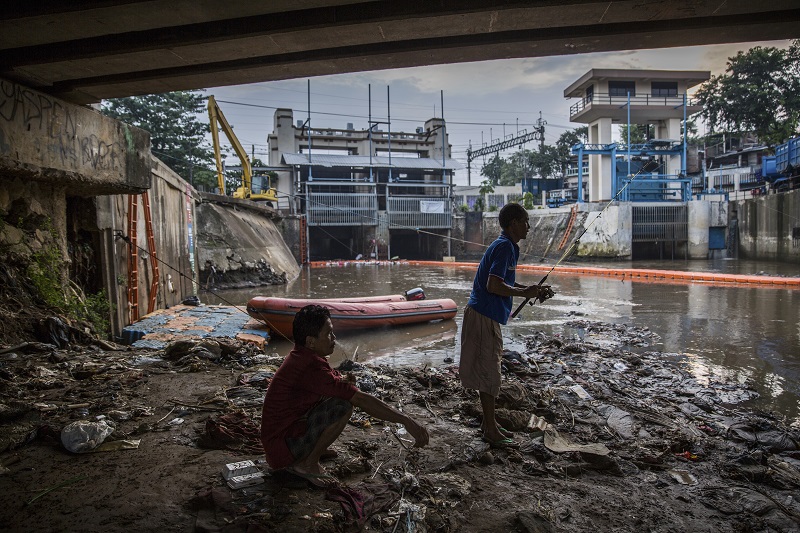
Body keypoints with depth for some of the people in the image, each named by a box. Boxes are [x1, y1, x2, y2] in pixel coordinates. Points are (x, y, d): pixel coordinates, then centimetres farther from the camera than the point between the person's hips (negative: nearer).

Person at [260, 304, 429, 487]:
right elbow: (361, 400, -29)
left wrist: (344, 381, -3)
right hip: (283, 448, -10)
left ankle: (311, 449, 14)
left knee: (342, 392, 12)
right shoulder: (310, 367, -27)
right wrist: (406, 421, -26)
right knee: (343, 405, -25)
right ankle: (307, 464, -9)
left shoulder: (300, 356, 4)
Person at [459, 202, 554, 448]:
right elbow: (493, 286, -25)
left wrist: (533, 290, 13)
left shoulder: (508, 246, 15)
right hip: (484, 316, -10)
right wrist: (525, 293, -14)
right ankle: (491, 430, 10)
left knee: (488, 370, 16)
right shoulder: (504, 247, -16)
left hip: (487, 315, 10)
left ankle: (489, 423, 28)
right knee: (489, 372, -1)